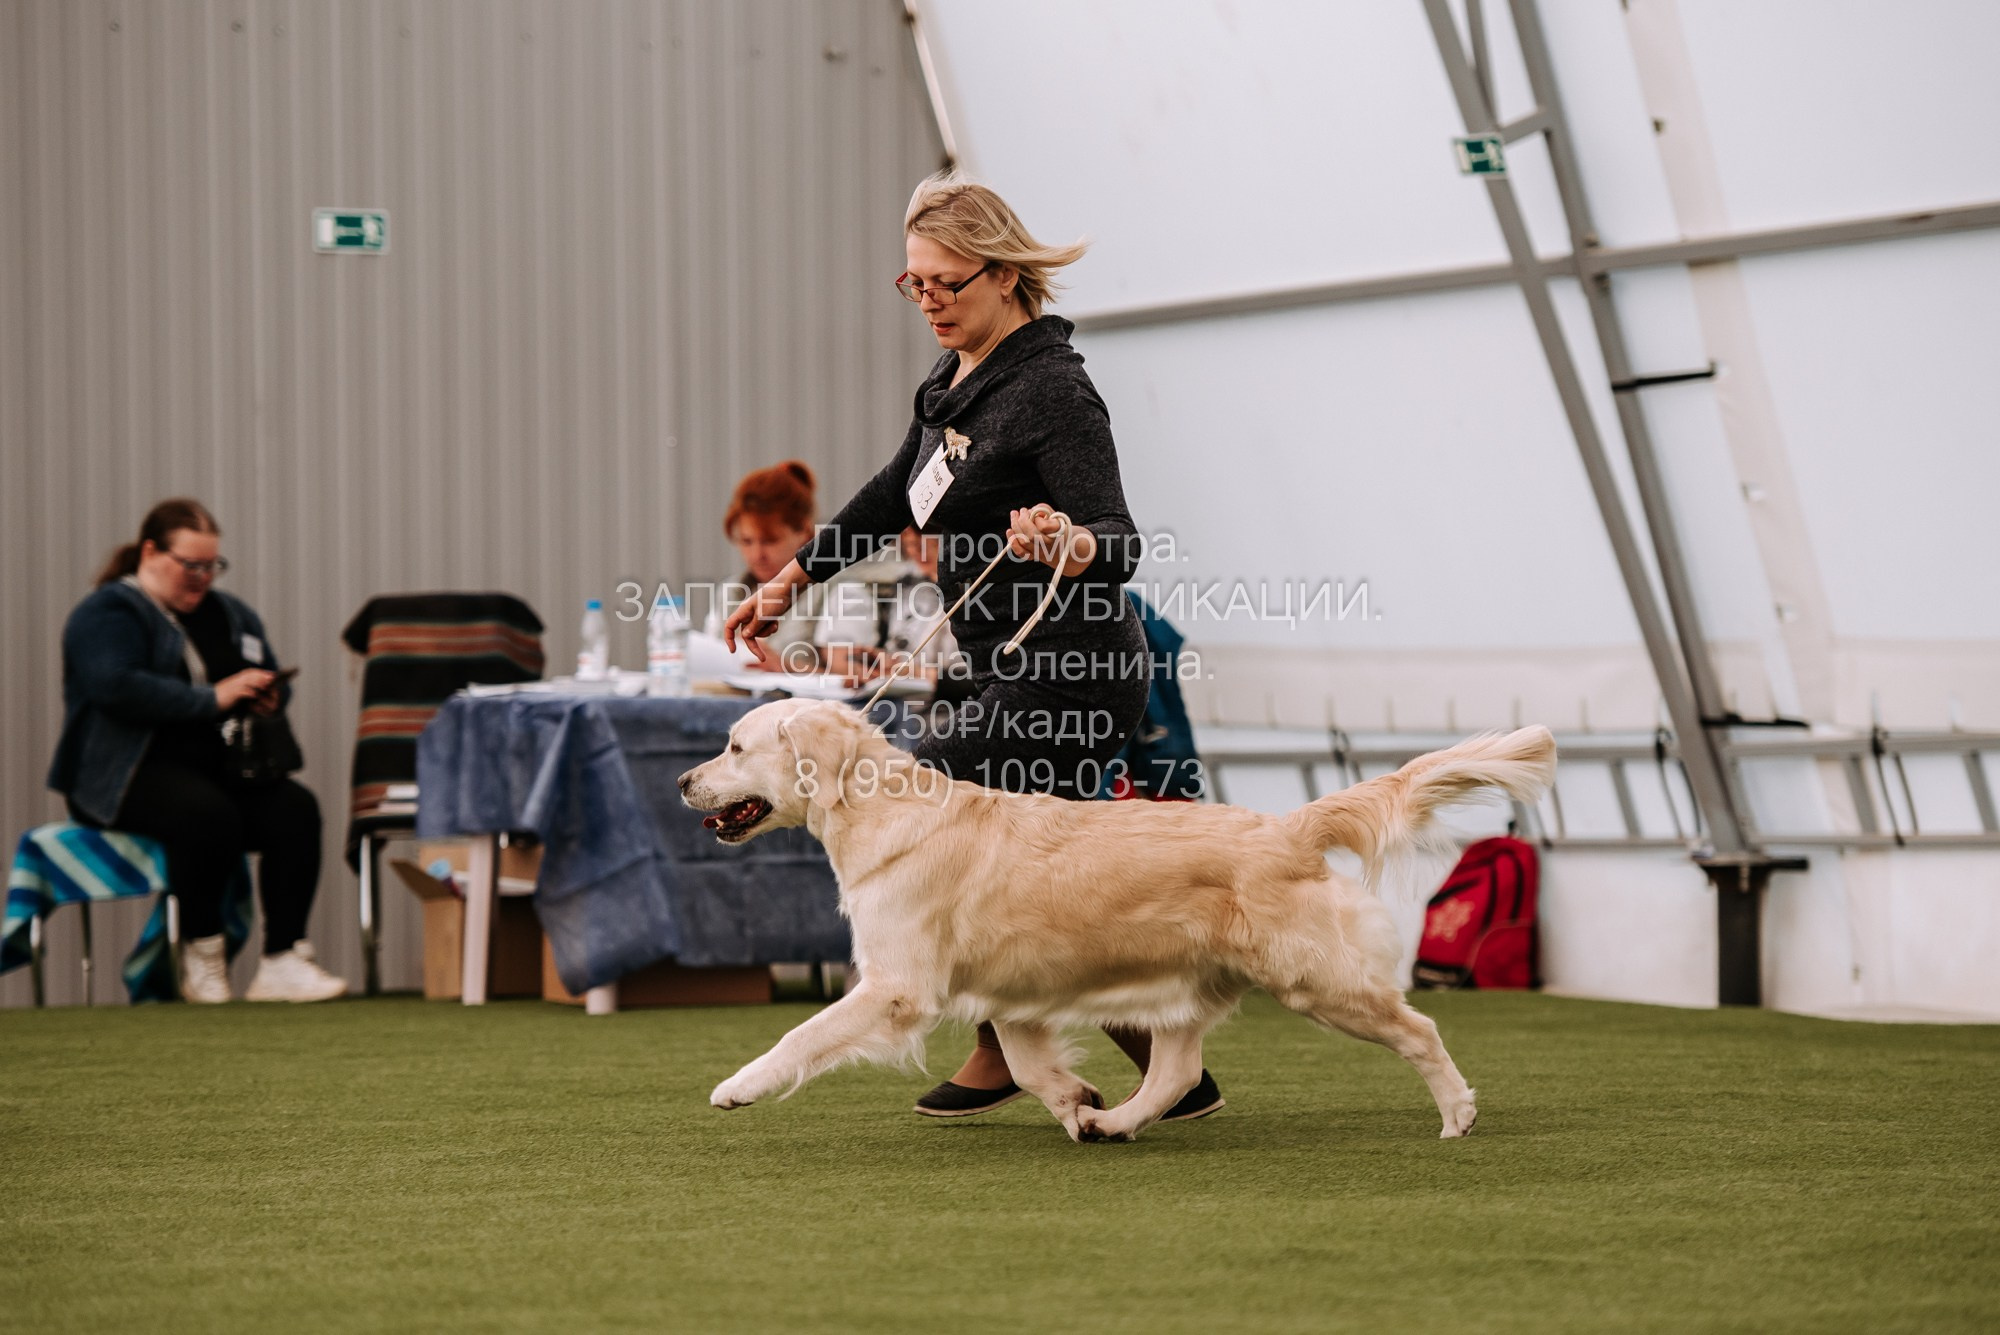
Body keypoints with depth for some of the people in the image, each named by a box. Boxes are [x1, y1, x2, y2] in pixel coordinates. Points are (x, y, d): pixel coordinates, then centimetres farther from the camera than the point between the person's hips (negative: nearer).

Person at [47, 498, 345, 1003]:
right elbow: (117, 687, -22)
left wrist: (268, 697, 1)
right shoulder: (109, 613, -4)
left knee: (294, 808, -24)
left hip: (217, 765, 7)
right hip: (130, 773, -7)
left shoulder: (230, 614, 20)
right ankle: (202, 956, -18)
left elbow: (274, 681, 28)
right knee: (208, 813, -37)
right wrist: (213, 698, -23)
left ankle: (283, 961, -28)